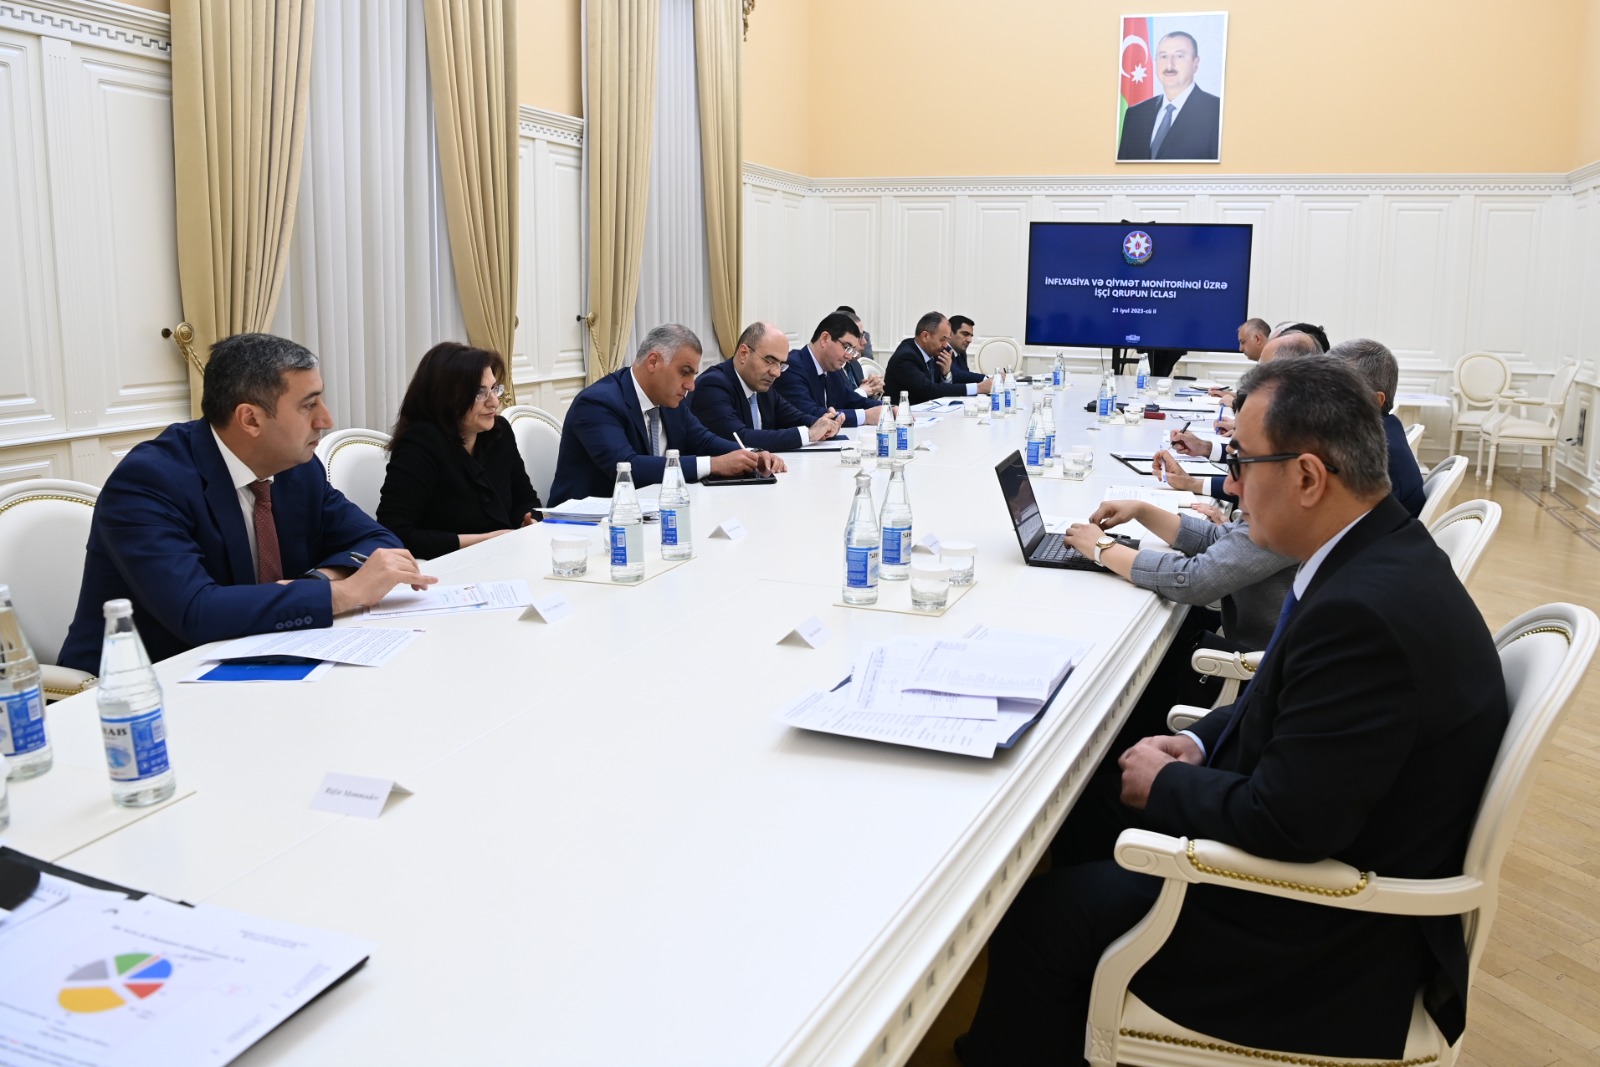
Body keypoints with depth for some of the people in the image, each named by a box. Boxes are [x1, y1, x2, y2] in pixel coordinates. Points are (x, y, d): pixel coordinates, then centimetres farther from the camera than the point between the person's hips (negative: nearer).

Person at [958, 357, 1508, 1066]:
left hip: (1329, 933, -10)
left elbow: (1287, 825, -29)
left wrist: (1165, 784, -13)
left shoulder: (1363, 612, -33)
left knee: (1038, 921, -6)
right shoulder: (1384, 552, -1)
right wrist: (1200, 743, 2)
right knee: (1086, 806, 18)